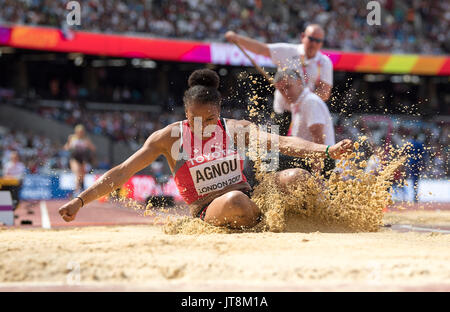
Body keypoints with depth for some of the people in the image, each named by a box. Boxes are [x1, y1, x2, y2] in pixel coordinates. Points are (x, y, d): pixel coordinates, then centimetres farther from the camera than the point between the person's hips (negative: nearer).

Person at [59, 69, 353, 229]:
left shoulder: (237, 129, 4)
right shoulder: (169, 138, 0)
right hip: (207, 212, -2)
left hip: (248, 198, 2)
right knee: (235, 201, -39)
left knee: (296, 177, -26)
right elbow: (121, 173, -1)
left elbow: (282, 142, -7)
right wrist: (80, 201, -10)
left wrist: (327, 151, -22)